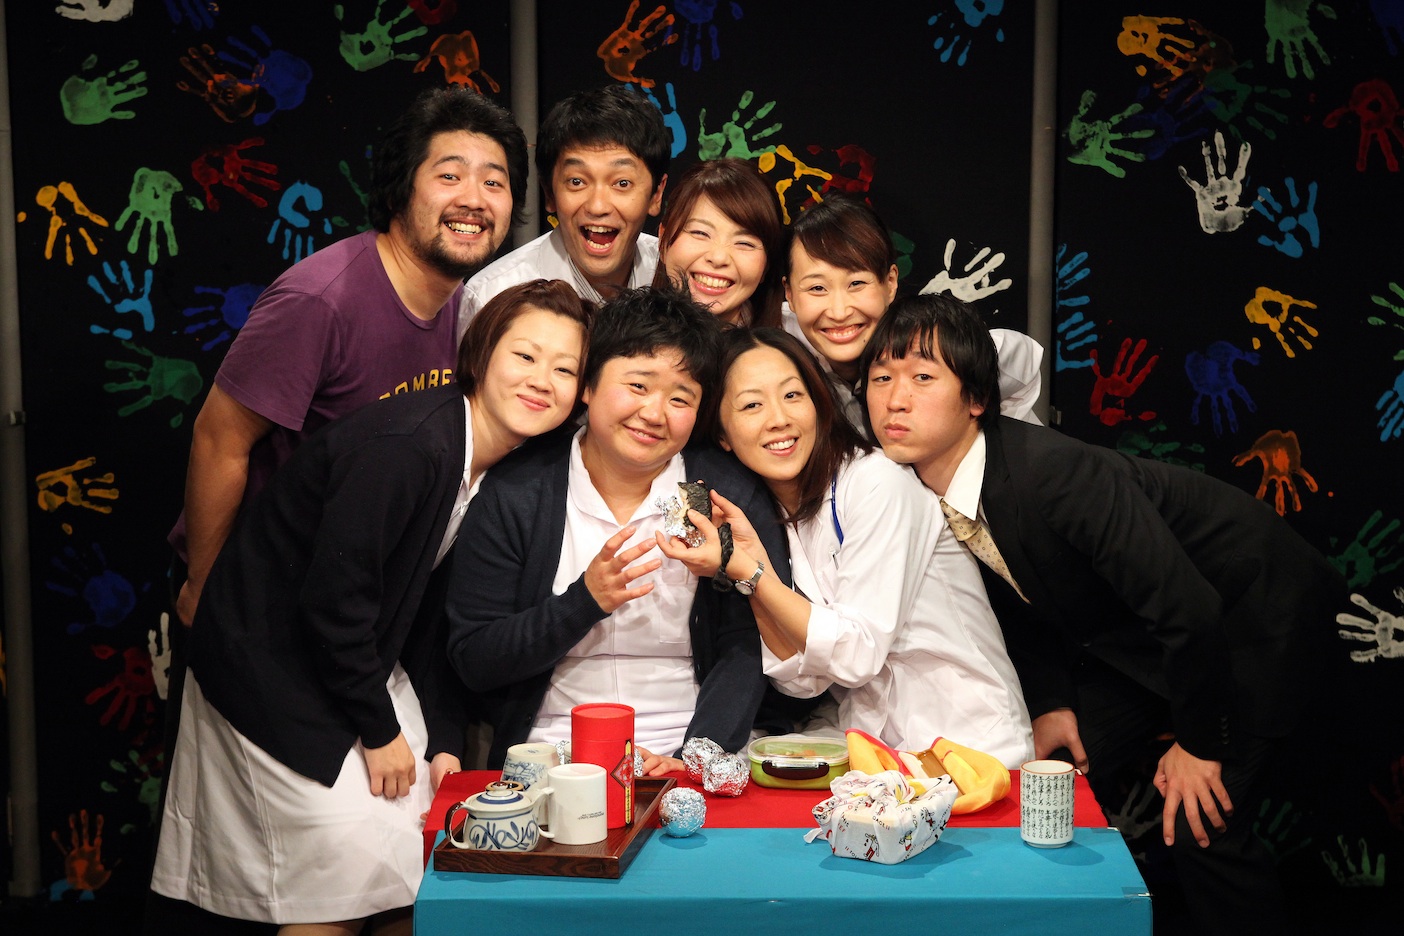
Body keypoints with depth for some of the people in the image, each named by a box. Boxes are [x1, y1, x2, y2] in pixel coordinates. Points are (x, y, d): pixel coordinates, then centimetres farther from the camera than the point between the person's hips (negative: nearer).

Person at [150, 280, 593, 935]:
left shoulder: (503, 473, 0)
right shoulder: (405, 444, -27)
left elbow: (433, 619, 6)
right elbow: (331, 595, -25)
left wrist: (444, 739, 0)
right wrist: (377, 730, -15)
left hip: (363, 663, 9)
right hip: (272, 668, -8)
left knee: (435, 858, 6)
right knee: (358, 879, -10)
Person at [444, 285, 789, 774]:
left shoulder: (732, 494, 2)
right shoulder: (514, 495, 1)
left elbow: (747, 647, -1)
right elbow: (471, 661, 0)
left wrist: (693, 759, -15)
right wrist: (584, 602, -13)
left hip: (684, 758, 0)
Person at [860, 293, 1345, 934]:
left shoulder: (1055, 472, -35)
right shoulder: (917, 490, -11)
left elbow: (1189, 609, -32)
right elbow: (1016, 596, 7)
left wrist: (1196, 744, -19)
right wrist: (1051, 704, 0)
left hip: (1251, 611, -7)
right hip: (1126, 636, 7)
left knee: (1198, 824, -15)